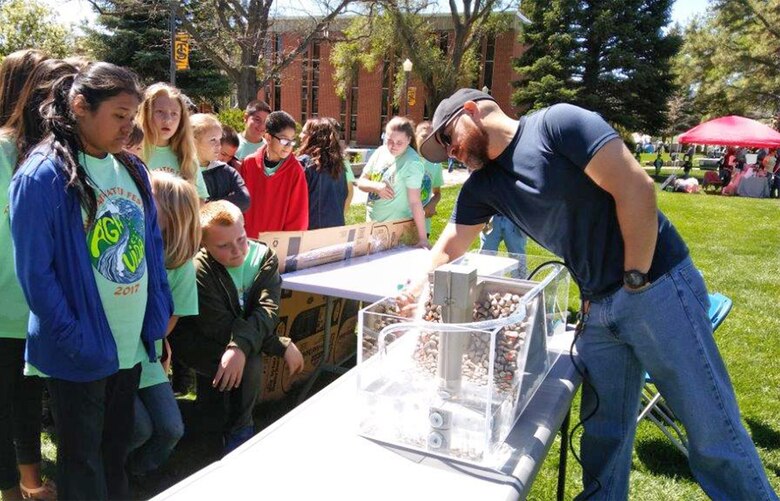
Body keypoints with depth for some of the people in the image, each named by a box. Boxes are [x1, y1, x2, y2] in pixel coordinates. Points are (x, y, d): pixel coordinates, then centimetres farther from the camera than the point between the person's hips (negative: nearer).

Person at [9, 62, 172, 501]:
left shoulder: (133, 169, 4)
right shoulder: (43, 176, -15)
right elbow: (35, 273, -16)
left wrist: (159, 314, 3)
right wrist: (77, 341, -16)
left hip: (133, 342, 6)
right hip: (81, 352, -5)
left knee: (117, 449, 23)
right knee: (83, 462, 14)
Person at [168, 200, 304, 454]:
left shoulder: (264, 257, -14)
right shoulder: (198, 271, -26)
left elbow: (268, 310, -27)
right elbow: (221, 327, -29)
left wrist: (241, 346, -46)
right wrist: (283, 346, -31)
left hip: (245, 337, 6)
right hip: (197, 341, -5)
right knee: (250, 364, -28)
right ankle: (239, 433, -6)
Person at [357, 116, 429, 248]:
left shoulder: (412, 162, -19)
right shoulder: (381, 151, -1)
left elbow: (415, 201, -22)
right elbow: (361, 182, 4)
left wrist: (422, 238, -24)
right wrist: (376, 186, -18)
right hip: (372, 222, 6)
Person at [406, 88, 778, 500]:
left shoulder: (557, 123, -13)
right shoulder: (483, 185, 8)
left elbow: (636, 188, -18)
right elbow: (448, 249, 11)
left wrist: (636, 281, -14)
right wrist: (419, 288, -6)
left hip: (656, 288, -6)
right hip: (596, 308, 7)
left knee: (713, 432, 2)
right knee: (603, 432, 13)